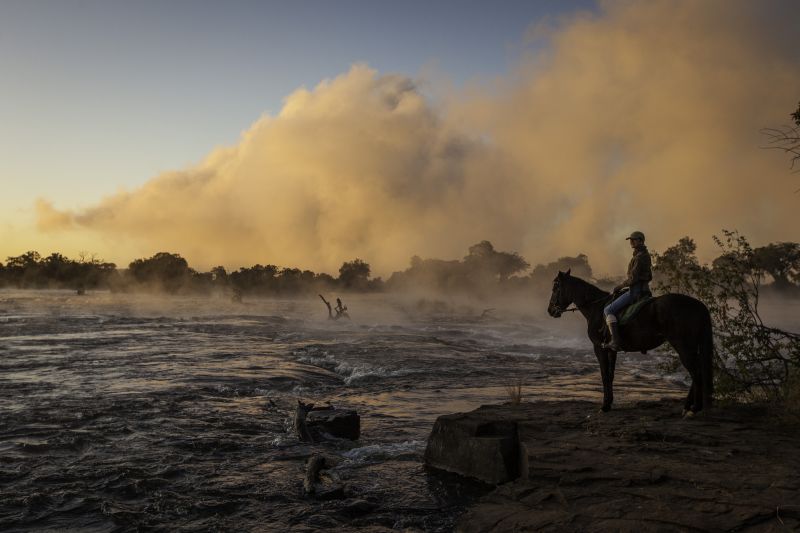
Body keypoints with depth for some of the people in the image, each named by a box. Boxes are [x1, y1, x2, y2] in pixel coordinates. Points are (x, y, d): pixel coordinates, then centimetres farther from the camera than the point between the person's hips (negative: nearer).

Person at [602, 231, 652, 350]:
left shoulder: (639, 257, -17)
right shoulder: (645, 255, 16)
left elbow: (633, 278, -23)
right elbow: (649, 276, 23)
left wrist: (620, 286, -9)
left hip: (636, 290, -11)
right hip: (644, 288, 11)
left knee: (608, 310, -11)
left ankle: (615, 342, -22)